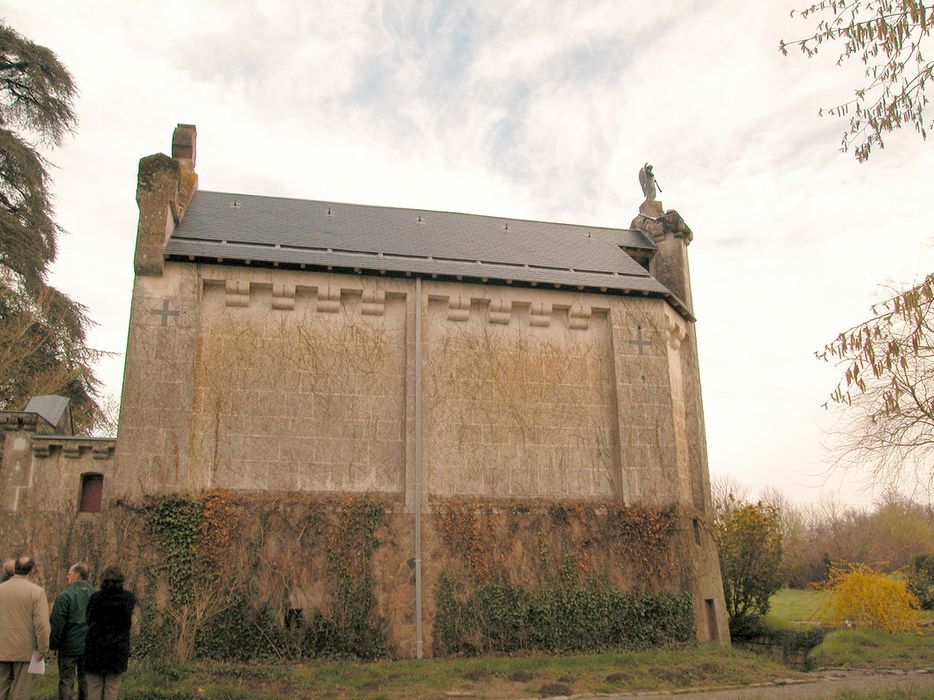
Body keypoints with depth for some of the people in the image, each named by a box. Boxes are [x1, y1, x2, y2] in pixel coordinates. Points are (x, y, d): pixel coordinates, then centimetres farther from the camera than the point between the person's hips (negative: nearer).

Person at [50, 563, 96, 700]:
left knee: (66, 681, 3)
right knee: (85, 681, 12)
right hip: (90, 647, 4)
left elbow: (57, 623, -12)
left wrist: (53, 644, -1)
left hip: (70, 647, -4)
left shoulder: (65, 596, -12)